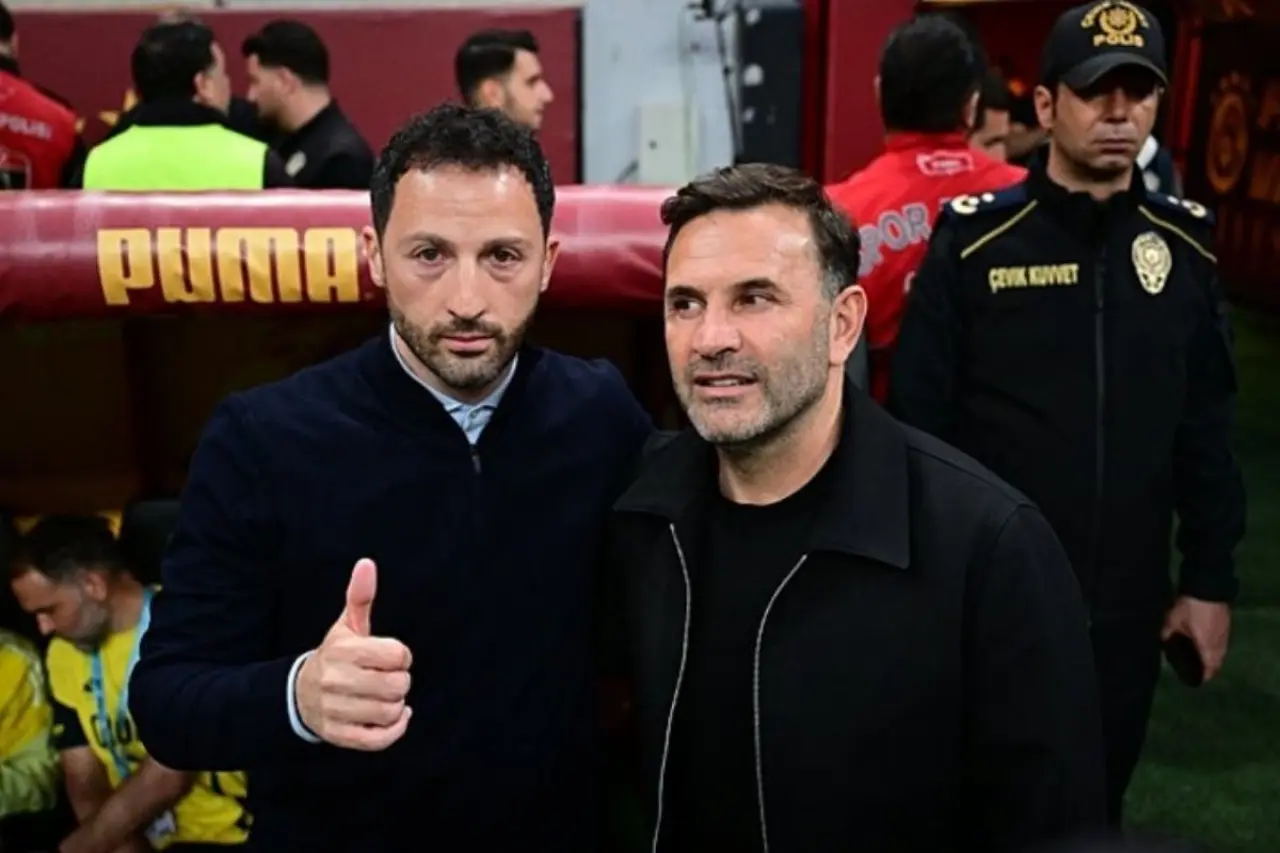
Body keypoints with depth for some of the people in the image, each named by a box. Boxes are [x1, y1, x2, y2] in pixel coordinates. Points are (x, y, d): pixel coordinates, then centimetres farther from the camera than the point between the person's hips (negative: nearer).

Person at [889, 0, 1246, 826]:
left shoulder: (1186, 245, 2)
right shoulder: (975, 241, -9)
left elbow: (1207, 431, 6)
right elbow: (917, 420, -8)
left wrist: (1211, 578, 6)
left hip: (1127, 605, 4)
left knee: (1096, 802, 19)